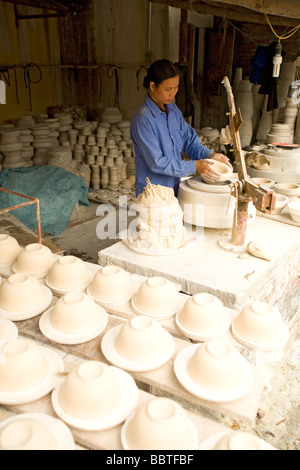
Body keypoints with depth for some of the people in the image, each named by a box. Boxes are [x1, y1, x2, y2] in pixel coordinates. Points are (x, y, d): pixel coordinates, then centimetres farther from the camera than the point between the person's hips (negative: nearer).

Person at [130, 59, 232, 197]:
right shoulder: (143, 120, -19)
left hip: (174, 187, 7)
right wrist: (194, 166, -22)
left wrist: (209, 155, -7)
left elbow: (190, 141, 12)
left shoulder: (173, 110, 5)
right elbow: (157, 163, -22)